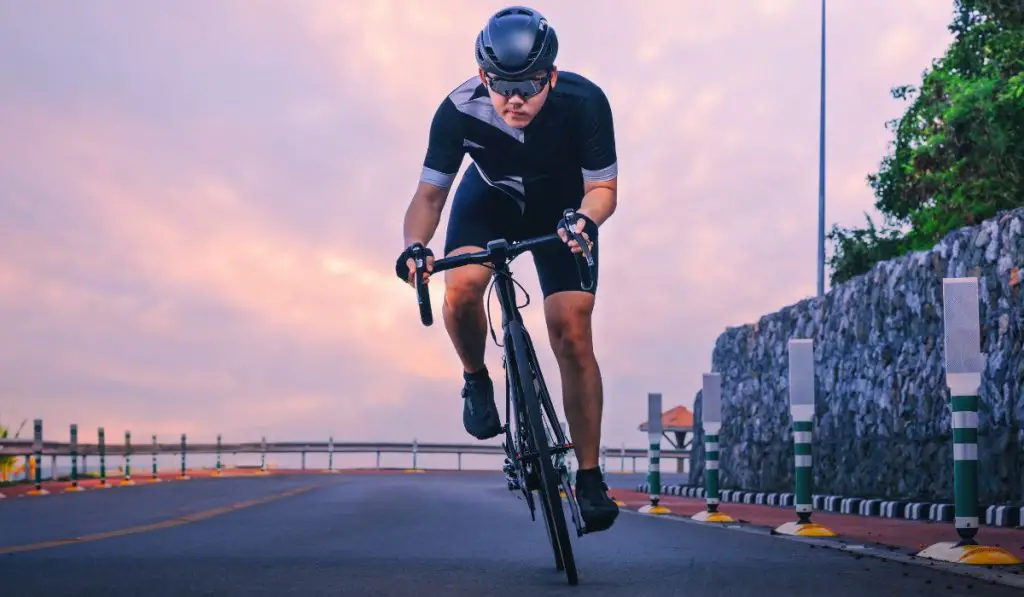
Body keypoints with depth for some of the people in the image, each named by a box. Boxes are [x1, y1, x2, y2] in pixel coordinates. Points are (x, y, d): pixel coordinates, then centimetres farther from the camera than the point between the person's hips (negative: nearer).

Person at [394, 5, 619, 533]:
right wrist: (414, 246, -43)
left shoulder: (583, 102, -32)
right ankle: (476, 380, 2)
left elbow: (603, 187, -23)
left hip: (561, 209, -1)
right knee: (462, 288, -30)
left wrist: (585, 220, -46)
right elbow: (430, 193, -23)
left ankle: (590, 476, -3)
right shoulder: (459, 110, -30)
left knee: (571, 333, -13)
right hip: (489, 202, 1)